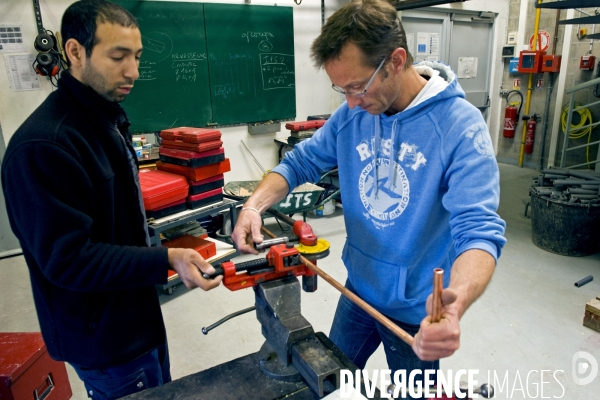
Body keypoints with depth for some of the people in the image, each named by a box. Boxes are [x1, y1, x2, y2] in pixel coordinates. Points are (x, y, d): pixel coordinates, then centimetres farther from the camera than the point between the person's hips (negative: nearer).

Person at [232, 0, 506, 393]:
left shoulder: (460, 125, -24)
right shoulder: (352, 114, -8)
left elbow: (478, 229, -31)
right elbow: (301, 161, 0)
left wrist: (455, 303, -51)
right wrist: (255, 205, -18)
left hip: (417, 309, -4)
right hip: (357, 290, 5)